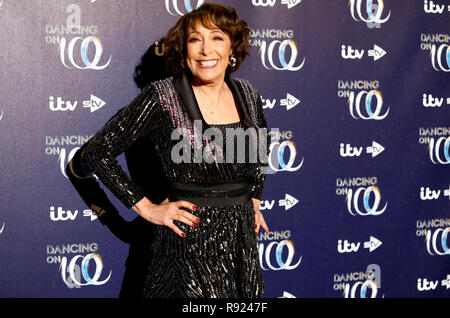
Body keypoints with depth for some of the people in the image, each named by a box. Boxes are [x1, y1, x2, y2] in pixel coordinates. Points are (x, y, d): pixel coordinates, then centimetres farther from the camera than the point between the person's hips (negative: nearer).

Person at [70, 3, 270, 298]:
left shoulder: (247, 94, 4)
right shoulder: (162, 97, -11)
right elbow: (98, 152, -8)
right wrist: (147, 208, -9)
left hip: (242, 235, 5)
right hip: (190, 239, -5)